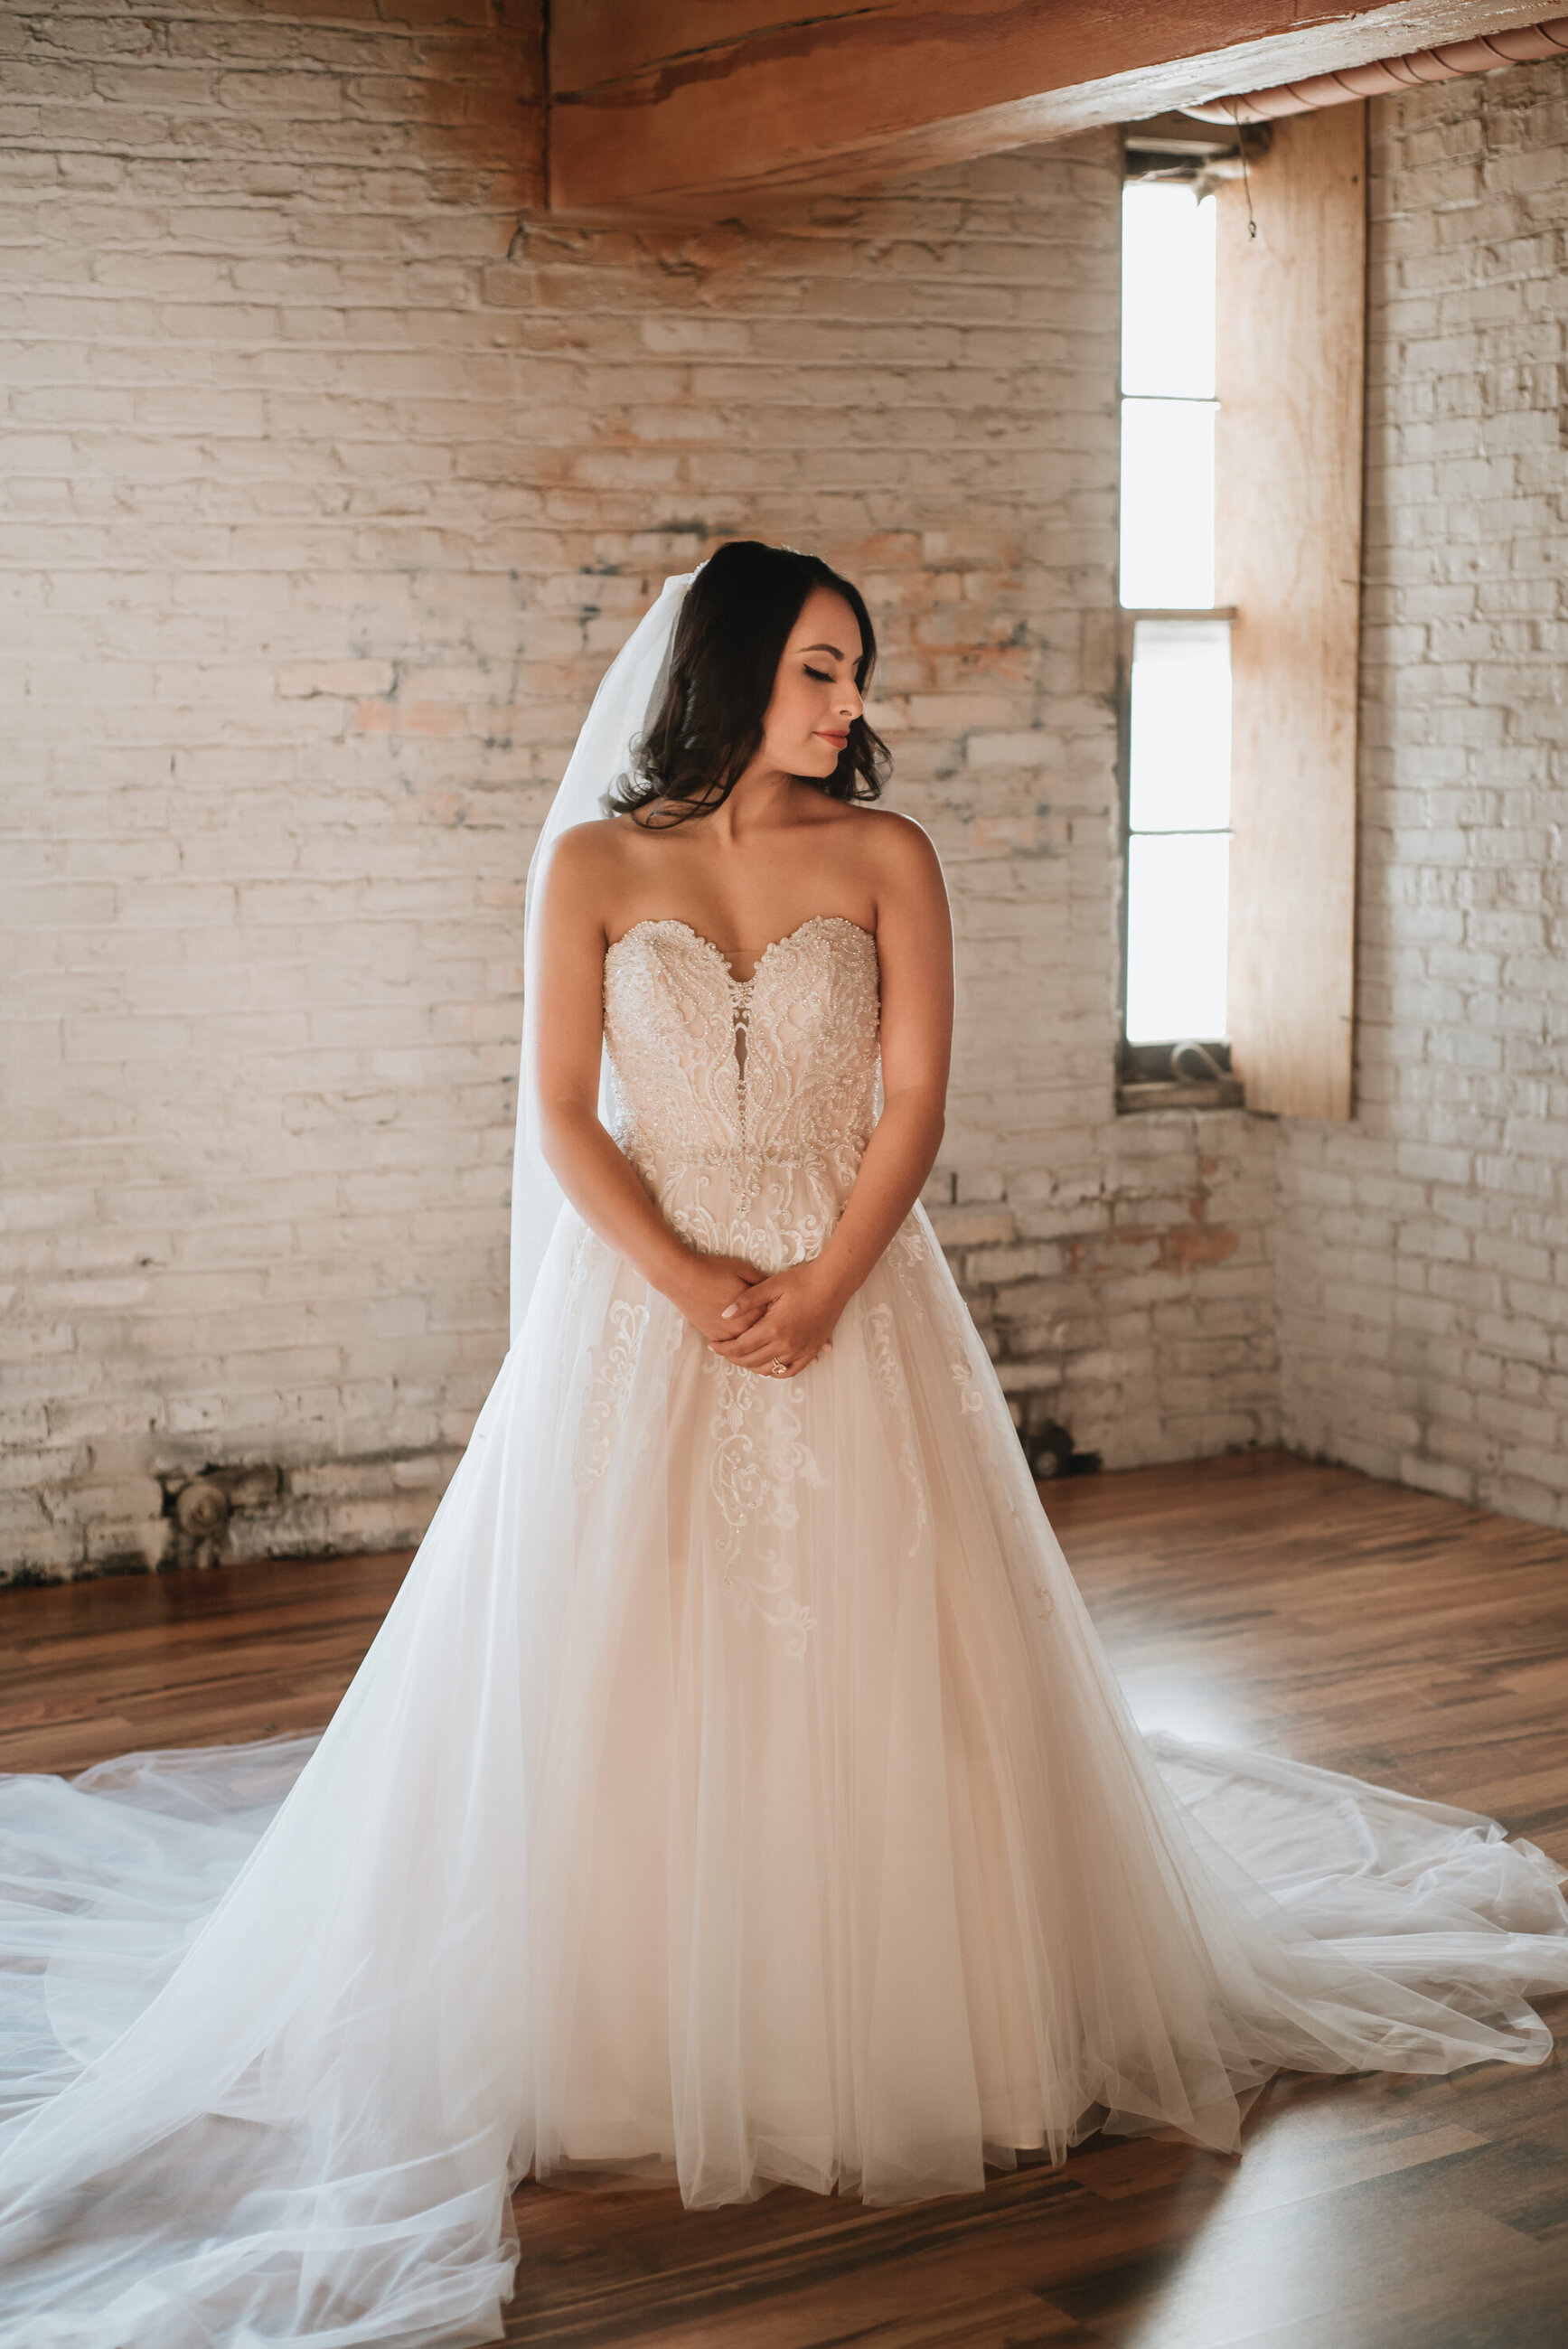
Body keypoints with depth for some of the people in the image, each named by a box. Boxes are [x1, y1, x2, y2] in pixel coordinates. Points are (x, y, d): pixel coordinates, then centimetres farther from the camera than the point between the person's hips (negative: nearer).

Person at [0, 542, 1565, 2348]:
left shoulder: (885, 858, 4)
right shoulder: (595, 864, 1)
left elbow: (916, 1096, -2)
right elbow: (561, 1114, -3)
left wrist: (819, 1288, -15)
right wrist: (693, 1285, -15)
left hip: (851, 1297, 1)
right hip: (643, 1298, 0)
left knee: (864, 1659, 0)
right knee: (626, 1671, -1)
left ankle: (882, 2023, 15)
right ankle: (632, 2028, 14)